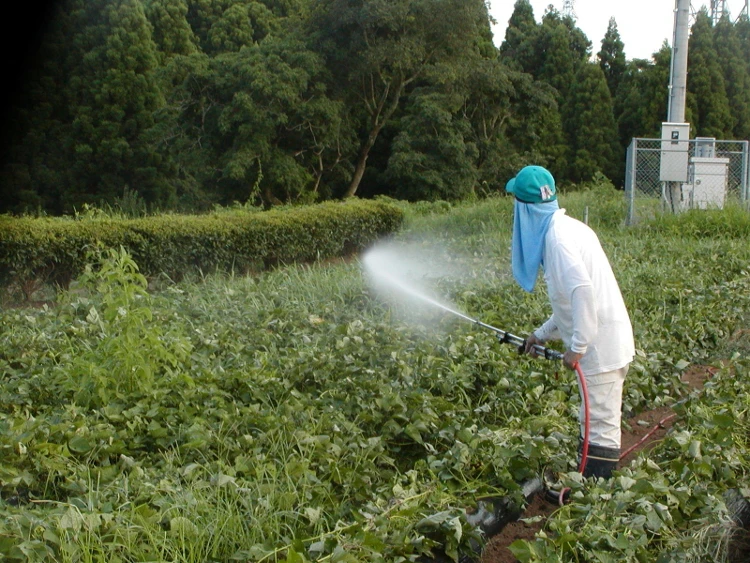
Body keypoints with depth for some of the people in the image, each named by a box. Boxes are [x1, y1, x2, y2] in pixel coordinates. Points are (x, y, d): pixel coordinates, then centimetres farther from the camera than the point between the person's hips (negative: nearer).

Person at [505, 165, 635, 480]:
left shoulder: (557, 236, -16)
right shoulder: (564, 227, 15)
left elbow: (582, 290, -28)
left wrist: (577, 346, -24)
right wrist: (543, 334, 27)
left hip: (600, 344, -10)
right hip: (604, 341, 10)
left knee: (600, 424, -5)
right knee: (596, 422, 17)